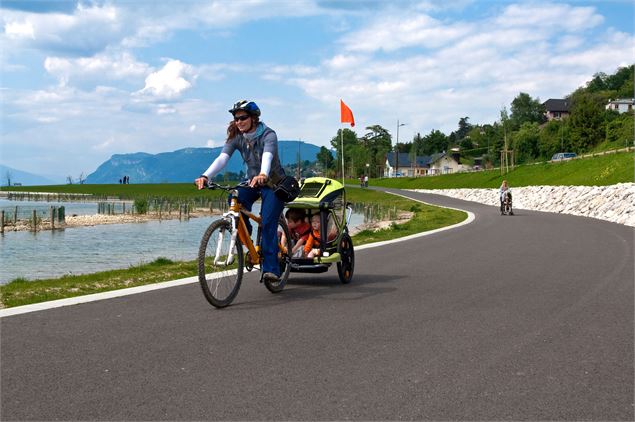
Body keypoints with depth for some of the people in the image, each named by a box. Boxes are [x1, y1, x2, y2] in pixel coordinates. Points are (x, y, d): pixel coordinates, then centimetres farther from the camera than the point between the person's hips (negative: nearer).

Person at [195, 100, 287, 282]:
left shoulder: (268, 135, -21)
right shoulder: (236, 137, -7)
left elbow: (267, 156, -41)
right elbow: (222, 158, -22)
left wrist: (263, 175, -63)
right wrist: (205, 176, -40)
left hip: (273, 183, -4)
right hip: (252, 182, 4)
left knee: (268, 224, -20)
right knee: (236, 201, -27)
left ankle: (271, 268, -16)